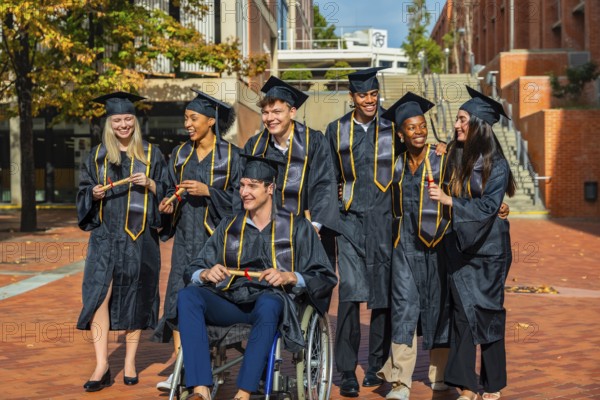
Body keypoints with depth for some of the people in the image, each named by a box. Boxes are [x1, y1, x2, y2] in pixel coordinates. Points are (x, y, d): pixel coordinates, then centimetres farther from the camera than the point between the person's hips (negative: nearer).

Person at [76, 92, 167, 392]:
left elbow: (166, 193, 6)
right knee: (99, 293, -11)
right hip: (105, 235, 1)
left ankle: (130, 362, 13)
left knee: (135, 297, 2)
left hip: (139, 237, -1)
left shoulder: (151, 155, 7)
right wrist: (94, 193, -9)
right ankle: (101, 366, -9)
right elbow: (83, 194, 13)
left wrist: (149, 184, -12)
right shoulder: (97, 156, 11)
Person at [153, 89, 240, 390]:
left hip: (216, 235, -4)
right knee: (179, 298, -4)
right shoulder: (180, 154, 11)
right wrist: (169, 203, -3)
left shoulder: (231, 155, -3)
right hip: (186, 235, 4)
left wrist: (207, 192, -17)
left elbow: (239, 197, -5)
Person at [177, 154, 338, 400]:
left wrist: (289, 277, -13)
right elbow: (194, 269, 16)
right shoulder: (229, 226, 18)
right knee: (187, 296, -26)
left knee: (268, 302, -39)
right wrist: (206, 274, -8)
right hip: (230, 303, 3)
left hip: (272, 300, -3)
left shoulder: (297, 227, 10)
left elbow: (325, 278, 5)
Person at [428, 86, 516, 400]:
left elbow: (488, 206, -18)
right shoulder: (454, 156, 3)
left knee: (489, 313, 4)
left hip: (488, 249, -4)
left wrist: (449, 201, -24)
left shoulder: (495, 164, -12)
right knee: (462, 313, 2)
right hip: (459, 248, 4)